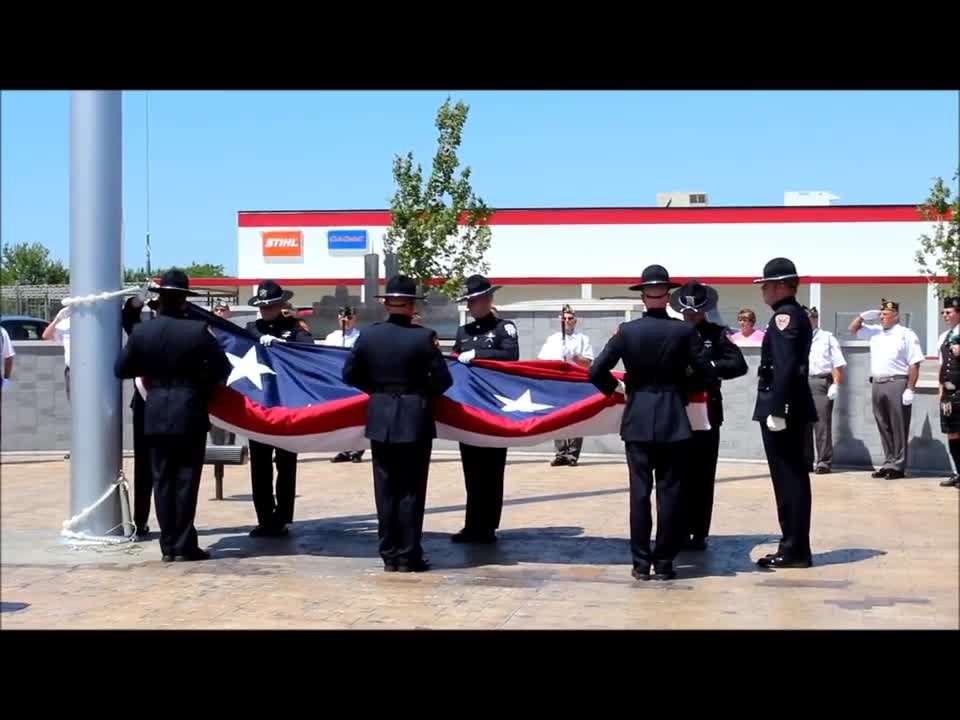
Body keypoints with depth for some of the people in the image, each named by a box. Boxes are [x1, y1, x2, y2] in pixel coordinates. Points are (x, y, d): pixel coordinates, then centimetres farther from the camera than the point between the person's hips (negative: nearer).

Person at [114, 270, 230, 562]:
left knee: (162, 480, 9)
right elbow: (222, 368, -5)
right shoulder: (198, 331, -10)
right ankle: (184, 544, 2)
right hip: (190, 414, -3)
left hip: (155, 415, 3)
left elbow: (121, 369, 6)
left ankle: (168, 544, 10)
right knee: (186, 480, 2)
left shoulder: (141, 332, -2)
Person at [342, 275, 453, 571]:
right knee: (411, 490, 3)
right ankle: (408, 555, 5)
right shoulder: (424, 336, -11)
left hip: (380, 419, 3)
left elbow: (350, 374, 5)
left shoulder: (368, 335, -1)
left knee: (386, 489, 10)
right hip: (415, 419, -3)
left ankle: (389, 554, 14)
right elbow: (443, 380, -10)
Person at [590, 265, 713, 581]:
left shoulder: (627, 330, -3)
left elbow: (596, 371, -5)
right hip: (673, 420, -1)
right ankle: (664, 562, 6)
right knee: (669, 491, 4)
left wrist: (615, 387, 13)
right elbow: (705, 372, -4)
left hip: (637, 420, 1)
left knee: (639, 491, 4)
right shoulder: (684, 330, -6)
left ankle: (641, 562, 5)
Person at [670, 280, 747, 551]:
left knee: (702, 476, 3)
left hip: (706, 412, -1)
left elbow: (739, 365, -9)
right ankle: (681, 532, 13)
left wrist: (708, 367, -22)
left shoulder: (717, 333, 3)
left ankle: (699, 533, 10)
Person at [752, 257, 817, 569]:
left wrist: (776, 410, -23)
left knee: (789, 479, -6)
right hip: (793, 409, 10)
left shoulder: (784, 316, -14)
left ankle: (795, 551, -1)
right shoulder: (796, 315, 16)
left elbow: (784, 367, -22)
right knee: (792, 478, 12)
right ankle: (794, 547, 18)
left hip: (782, 410, -10)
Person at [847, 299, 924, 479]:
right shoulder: (874, 332, 15)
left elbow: (914, 364, -8)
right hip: (877, 384, 6)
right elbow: (852, 329, 26)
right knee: (883, 428, 9)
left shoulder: (906, 334, -4)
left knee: (898, 428, -3)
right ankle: (889, 463, 16)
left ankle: (898, 466, 0)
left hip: (897, 384, -6)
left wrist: (910, 389, -15)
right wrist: (863, 316, 9)